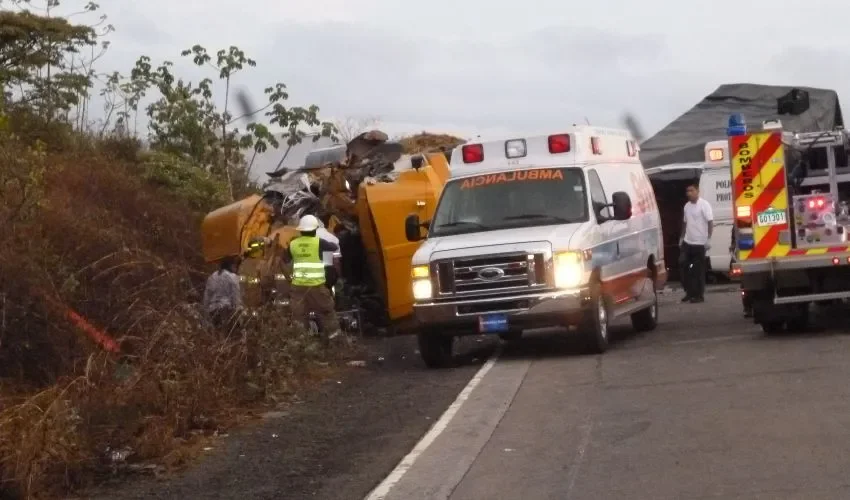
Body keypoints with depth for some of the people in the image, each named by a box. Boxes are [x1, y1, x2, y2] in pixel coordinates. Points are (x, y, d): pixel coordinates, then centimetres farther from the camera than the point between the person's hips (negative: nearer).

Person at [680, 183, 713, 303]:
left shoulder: (704, 205, -10)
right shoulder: (687, 206, 10)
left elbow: (710, 222, -14)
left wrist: (709, 239, -20)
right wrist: (682, 238, 18)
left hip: (699, 243, -7)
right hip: (687, 242, 7)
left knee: (698, 269, -2)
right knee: (684, 267, 6)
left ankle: (699, 295, 5)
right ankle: (689, 292, 18)